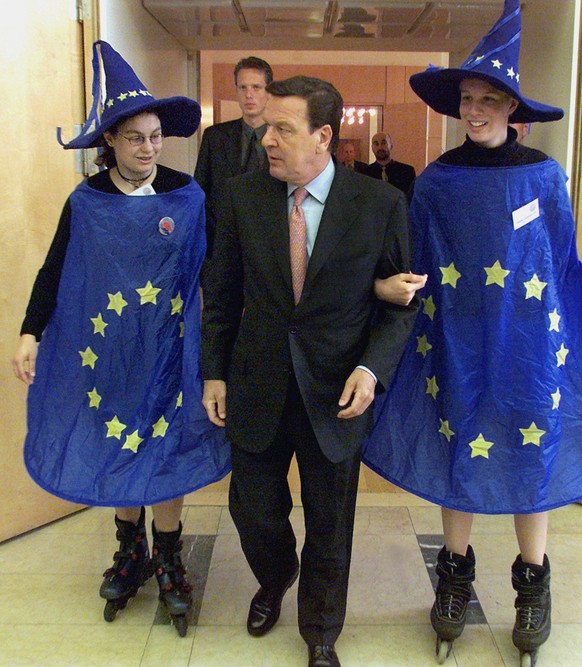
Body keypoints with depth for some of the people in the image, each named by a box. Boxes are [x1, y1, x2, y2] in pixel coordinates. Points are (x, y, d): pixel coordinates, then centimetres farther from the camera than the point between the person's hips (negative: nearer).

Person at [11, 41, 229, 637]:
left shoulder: (187, 197, -6)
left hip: (167, 355, -1)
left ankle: (168, 560, 26)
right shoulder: (85, 203, -3)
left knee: (165, 450, 6)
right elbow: (54, 271, 1)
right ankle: (130, 552, 34)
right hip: (106, 354, 1)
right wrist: (30, 332, -7)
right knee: (116, 447, 12)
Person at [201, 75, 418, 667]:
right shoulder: (241, 196, -3)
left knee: (329, 528, 14)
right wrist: (214, 372, 2)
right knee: (253, 509, 15)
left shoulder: (380, 204, -10)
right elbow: (221, 292, 4)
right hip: (257, 388, 2)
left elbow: (401, 299, -3)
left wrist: (372, 367, -16)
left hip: (336, 392, -1)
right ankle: (274, 584, 52)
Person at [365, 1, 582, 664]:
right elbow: (417, 276, 4)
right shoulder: (435, 183, -2)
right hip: (457, 346, 1)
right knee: (457, 457, 10)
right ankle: (456, 577, 31)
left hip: (528, 348, 0)